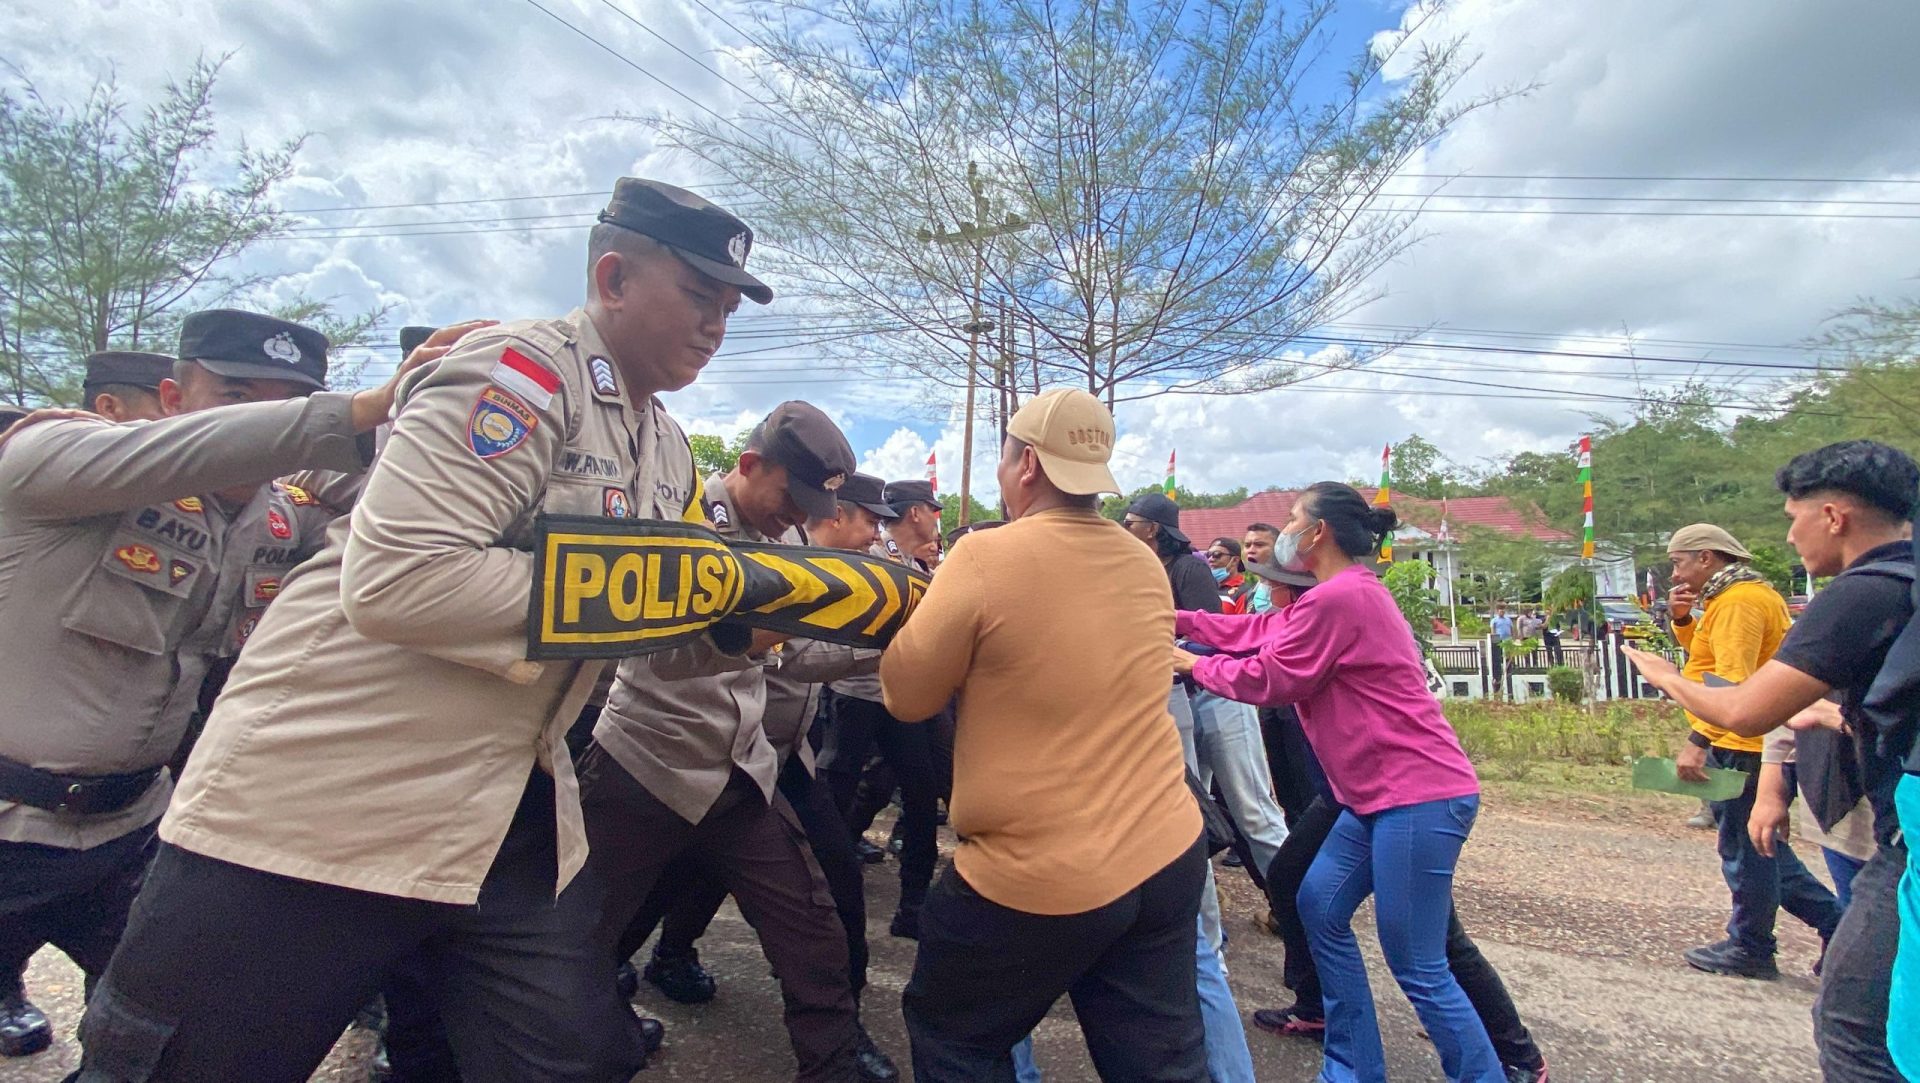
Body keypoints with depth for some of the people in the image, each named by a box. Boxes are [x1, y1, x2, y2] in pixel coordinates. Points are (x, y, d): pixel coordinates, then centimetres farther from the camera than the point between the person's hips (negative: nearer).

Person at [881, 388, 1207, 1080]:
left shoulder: (986, 558, -16)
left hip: (1043, 875, -6)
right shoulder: (1147, 567, 4)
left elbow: (907, 697, -5)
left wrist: (934, 605, 10)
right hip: (1169, 857, 6)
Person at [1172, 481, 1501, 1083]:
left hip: (1419, 797, -11)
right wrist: (1181, 620, 15)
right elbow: (1264, 631, 16)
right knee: (1320, 907, 16)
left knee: (1418, 968, -2)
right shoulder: (1349, 592, 14)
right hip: (1380, 794, 11)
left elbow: (1267, 678, -12)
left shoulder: (1339, 596, -19)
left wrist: (1195, 665, 3)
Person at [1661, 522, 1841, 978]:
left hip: (1743, 747, -10)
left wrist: (1698, 741, -30)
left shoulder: (1738, 601, -17)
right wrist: (1683, 619, 8)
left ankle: (1750, 949, 13)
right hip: (1745, 742, 10)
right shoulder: (1741, 595, 16)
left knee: (1744, 849, 1)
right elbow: (1706, 655, 25)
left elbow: (1732, 679, -27)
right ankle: (1836, 922, 24)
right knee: (1760, 846, 19)